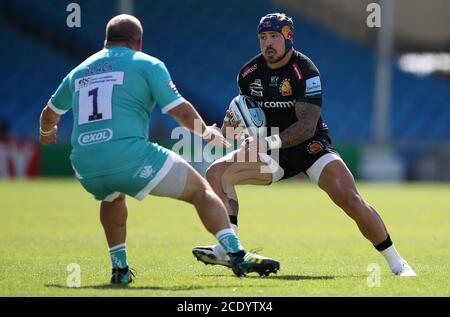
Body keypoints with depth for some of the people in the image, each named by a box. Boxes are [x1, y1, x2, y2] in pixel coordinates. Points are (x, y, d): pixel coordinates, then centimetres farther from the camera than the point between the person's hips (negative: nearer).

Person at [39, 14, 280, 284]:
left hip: (85, 166, 5)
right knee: (201, 190, 7)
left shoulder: (79, 71, 23)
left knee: (113, 196, 39)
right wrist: (207, 132, 21)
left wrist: (47, 133, 59)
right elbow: (182, 111, 2)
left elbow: (50, 113, 37)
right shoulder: (147, 64, 9)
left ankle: (120, 268, 31)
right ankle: (238, 256, -8)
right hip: (130, 155, -5)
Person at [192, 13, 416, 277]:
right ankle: (228, 250, -17)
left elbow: (308, 126, -24)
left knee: (350, 199, -22)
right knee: (217, 173, -15)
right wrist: (232, 123, -9)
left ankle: (397, 263, -8)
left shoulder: (305, 72, -18)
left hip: (311, 146, -5)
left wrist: (271, 142, -38)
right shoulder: (249, 73, -1)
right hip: (270, 151, 5)